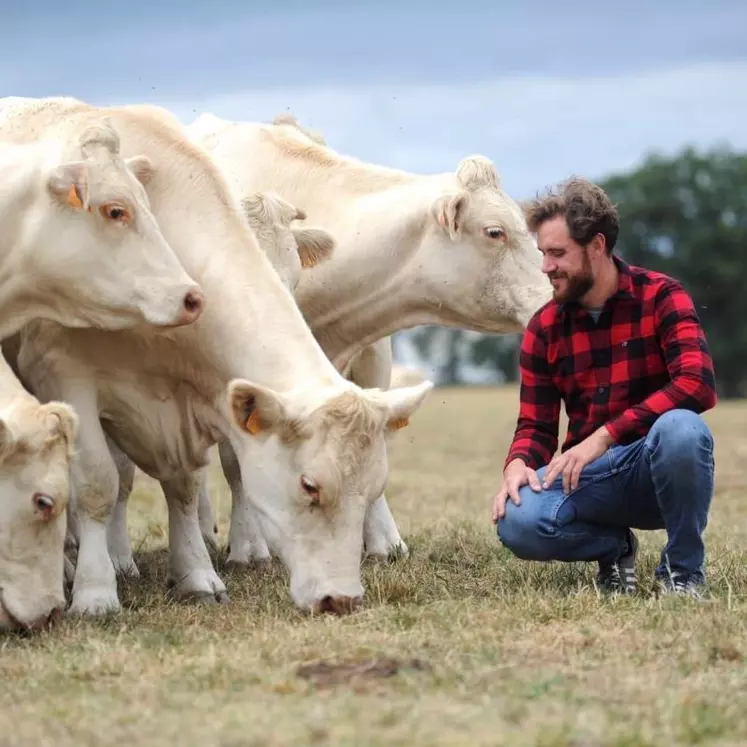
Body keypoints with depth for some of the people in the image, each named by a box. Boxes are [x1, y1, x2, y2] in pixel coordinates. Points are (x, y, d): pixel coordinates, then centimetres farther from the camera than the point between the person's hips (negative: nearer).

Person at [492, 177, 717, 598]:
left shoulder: (661, 297, -7)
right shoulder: (544, 327, 5)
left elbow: (697, 384, -22)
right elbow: (535, 426, 7)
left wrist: (604, 437, -28)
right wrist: (518, 464, -18)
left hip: (660, 473, -3)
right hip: (590, 477, 3)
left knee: (681, 429, -38)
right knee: (517, 523, -28)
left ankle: (684, 569, -12)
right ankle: (614, 547, 5)